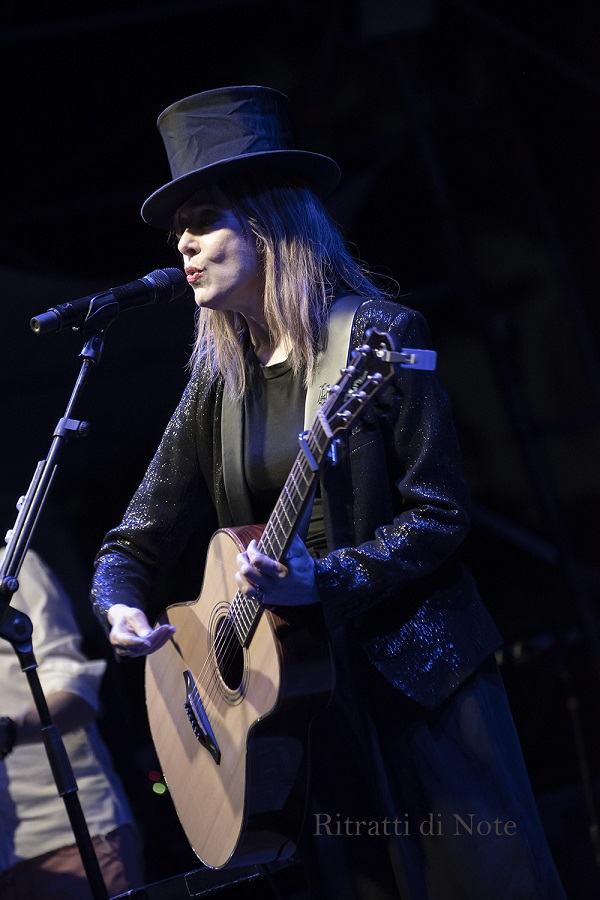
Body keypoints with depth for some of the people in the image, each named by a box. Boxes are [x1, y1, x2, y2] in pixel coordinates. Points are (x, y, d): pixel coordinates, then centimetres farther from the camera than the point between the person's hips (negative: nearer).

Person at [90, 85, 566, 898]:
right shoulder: (217, 383, 8)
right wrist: (120, 610, -11)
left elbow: (440, 515, -10)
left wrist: (322, 579, -21)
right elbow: (134, 544, 10)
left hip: (418, 675, -4)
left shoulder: (379, 337, -7)